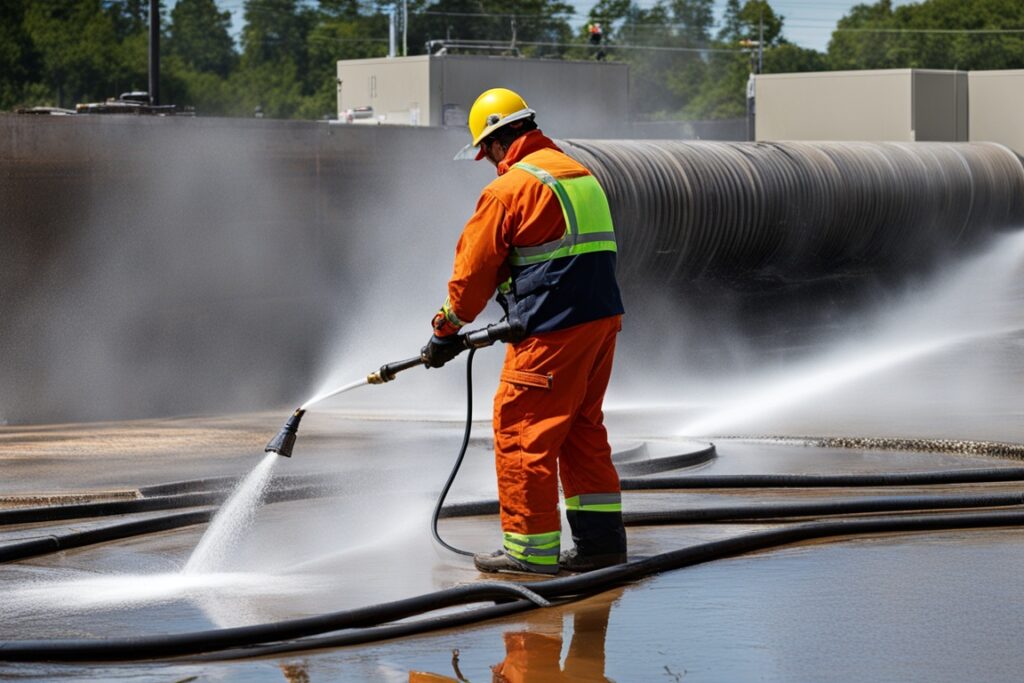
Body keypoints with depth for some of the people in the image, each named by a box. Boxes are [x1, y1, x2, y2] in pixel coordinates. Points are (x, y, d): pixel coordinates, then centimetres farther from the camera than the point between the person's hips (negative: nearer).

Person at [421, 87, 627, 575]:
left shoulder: (511, 187, -10)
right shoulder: (578, 172, 17)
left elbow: (474, 269, -4)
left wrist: (445, 333, 8)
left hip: (552, 332, -9)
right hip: (603, 317, 9)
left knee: (521, 430, -1)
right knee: (581, 430, 17)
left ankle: (532, 548, 1)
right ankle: (600, 538, 17)